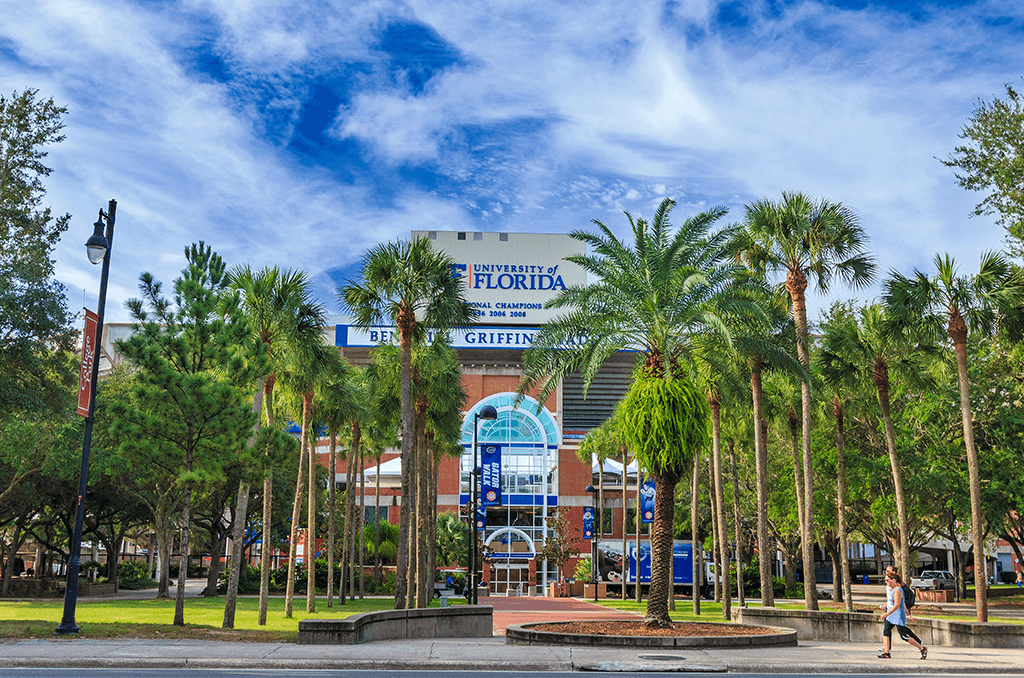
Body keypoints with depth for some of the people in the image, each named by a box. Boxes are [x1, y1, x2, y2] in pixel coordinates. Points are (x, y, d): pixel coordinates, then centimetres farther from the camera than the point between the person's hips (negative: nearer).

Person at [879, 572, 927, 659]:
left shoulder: (897, 591, -19)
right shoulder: (893, 589, 12)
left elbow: (897, 605, -25)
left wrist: (887, 614, -26)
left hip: (898, 616, -10)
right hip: (891, 616, 10)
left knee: (904, 636, -3)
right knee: (885, 632, -2)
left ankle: (922, 649, 13)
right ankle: (886, 653, -3)